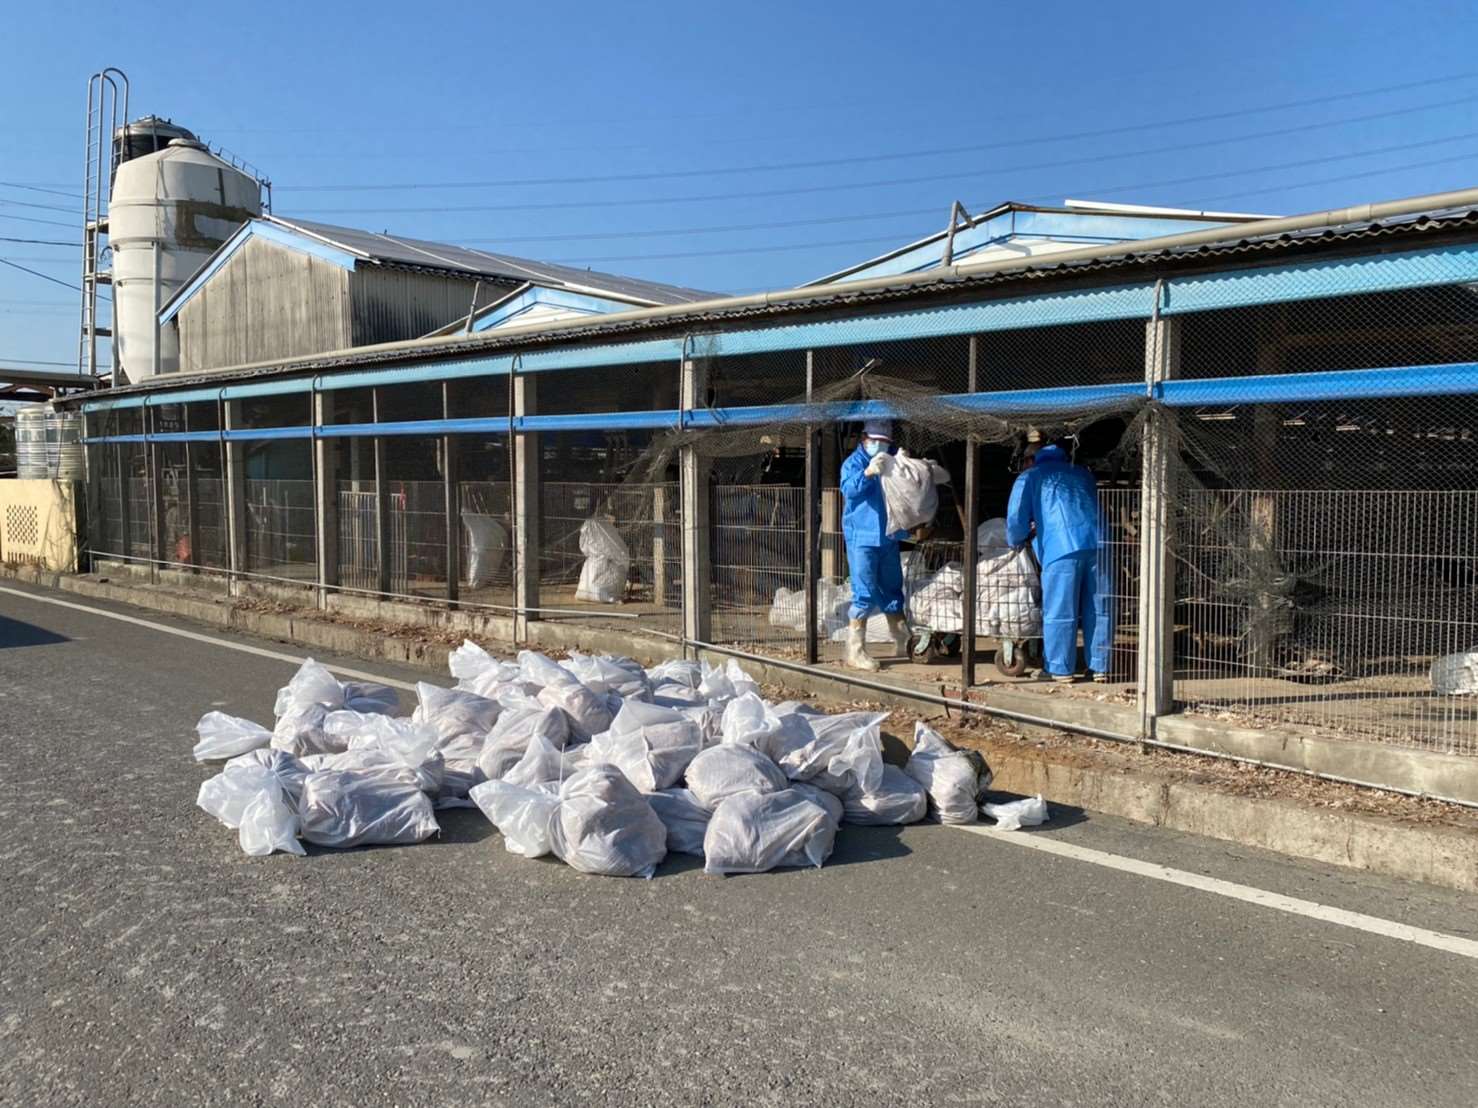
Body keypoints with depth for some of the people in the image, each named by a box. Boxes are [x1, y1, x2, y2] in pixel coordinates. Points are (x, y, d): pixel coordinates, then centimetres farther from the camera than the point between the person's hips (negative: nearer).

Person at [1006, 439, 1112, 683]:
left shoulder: (1029, 477, 15)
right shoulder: (1083, 474, 30)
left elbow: (1016, 520, 7)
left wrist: (1014, 542, 29)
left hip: (1062, 549, -4)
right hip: (1096, 542, 4)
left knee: (1060, 612, 3)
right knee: (1098, 610, 9)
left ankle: (1061, 669, 6)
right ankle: (1100, 667, 13)